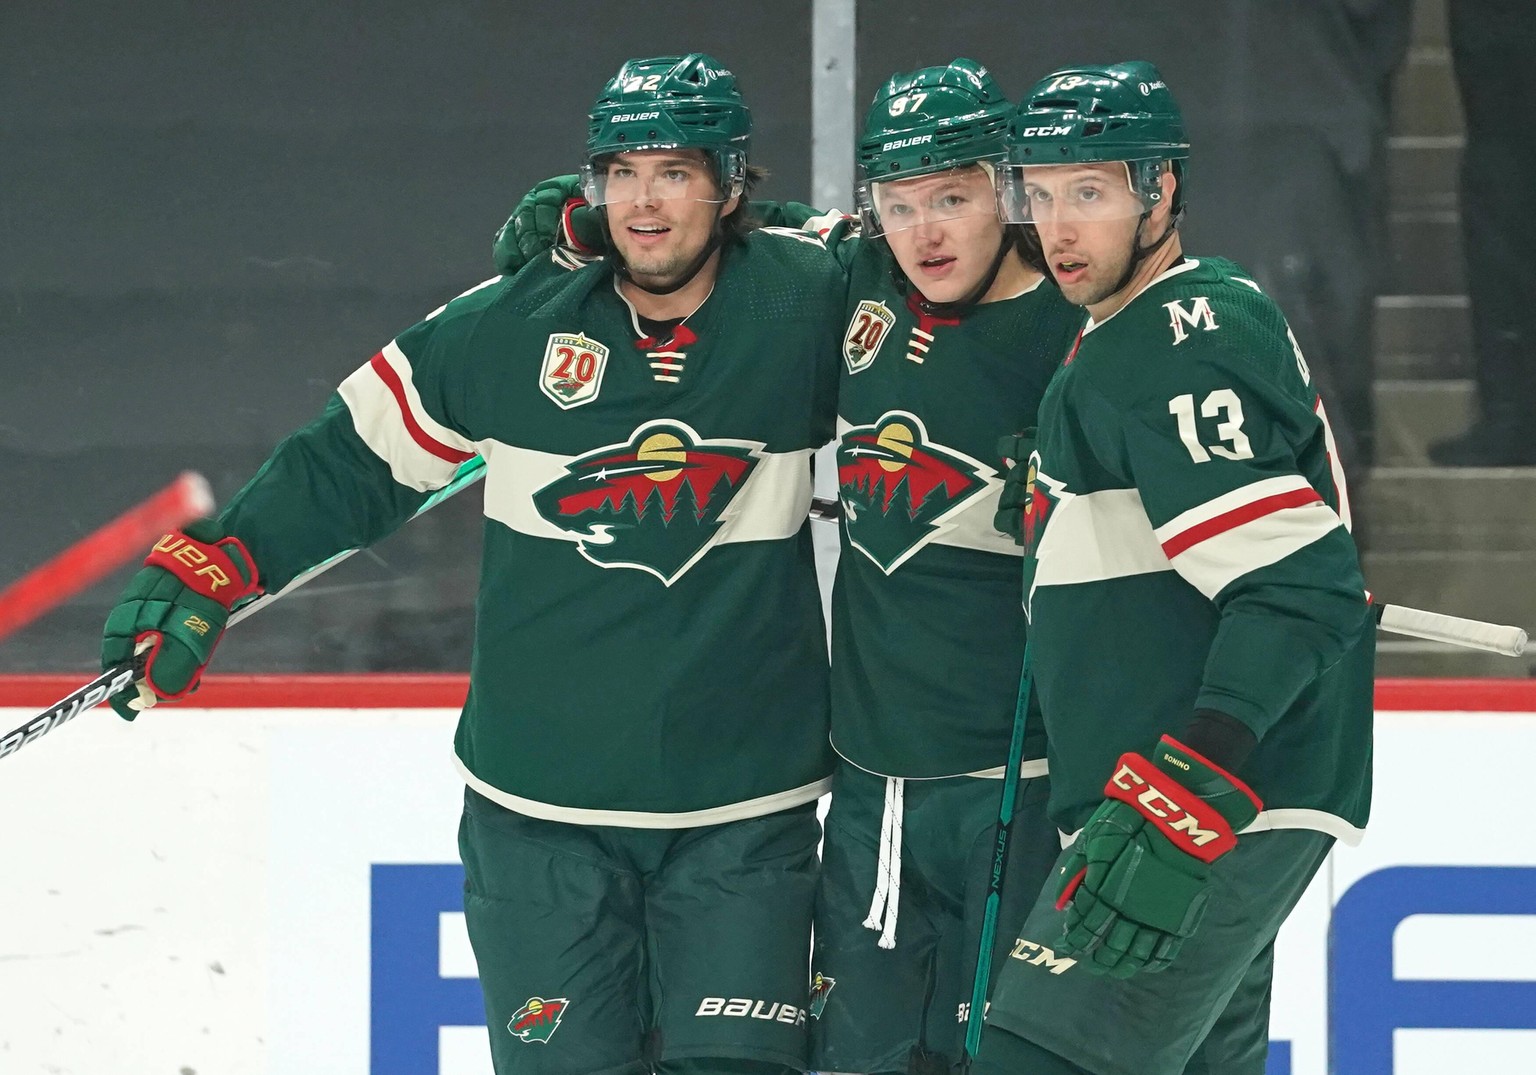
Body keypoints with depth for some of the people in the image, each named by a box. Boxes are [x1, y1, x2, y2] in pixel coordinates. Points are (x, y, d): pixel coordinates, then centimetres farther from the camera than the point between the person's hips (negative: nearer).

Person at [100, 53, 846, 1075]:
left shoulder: (805, 308, -5)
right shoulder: (512, 326, -3)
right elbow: (353, 461, 6)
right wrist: (205, 573, 0)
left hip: (742, 818, -1)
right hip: (542, 803, 1)